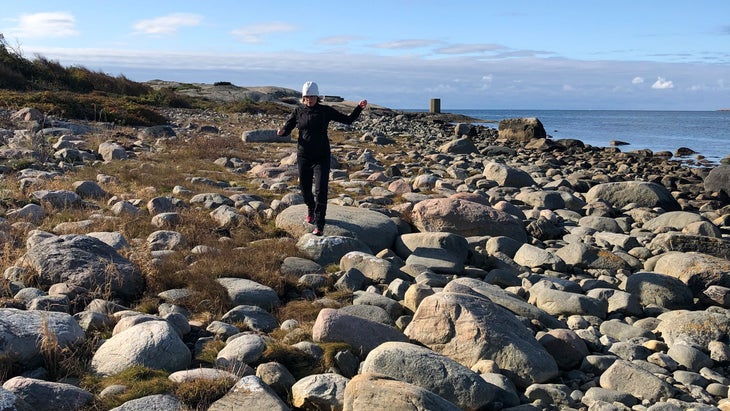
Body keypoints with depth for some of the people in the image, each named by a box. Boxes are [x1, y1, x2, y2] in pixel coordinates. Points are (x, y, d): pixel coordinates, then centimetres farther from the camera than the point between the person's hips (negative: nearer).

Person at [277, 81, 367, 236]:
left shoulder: (326, 111, 0)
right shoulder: (298, 111, 3)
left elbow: (348, 120, 4)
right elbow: (287, 128, 3)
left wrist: (359, 108, -9)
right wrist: (281, 131, -21)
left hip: (322, 157, -2)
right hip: (303, 157, 2)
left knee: (321, 191, -12)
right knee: (305, 188, 15)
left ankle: (319, 226, -11)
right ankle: (310, 211, 47)